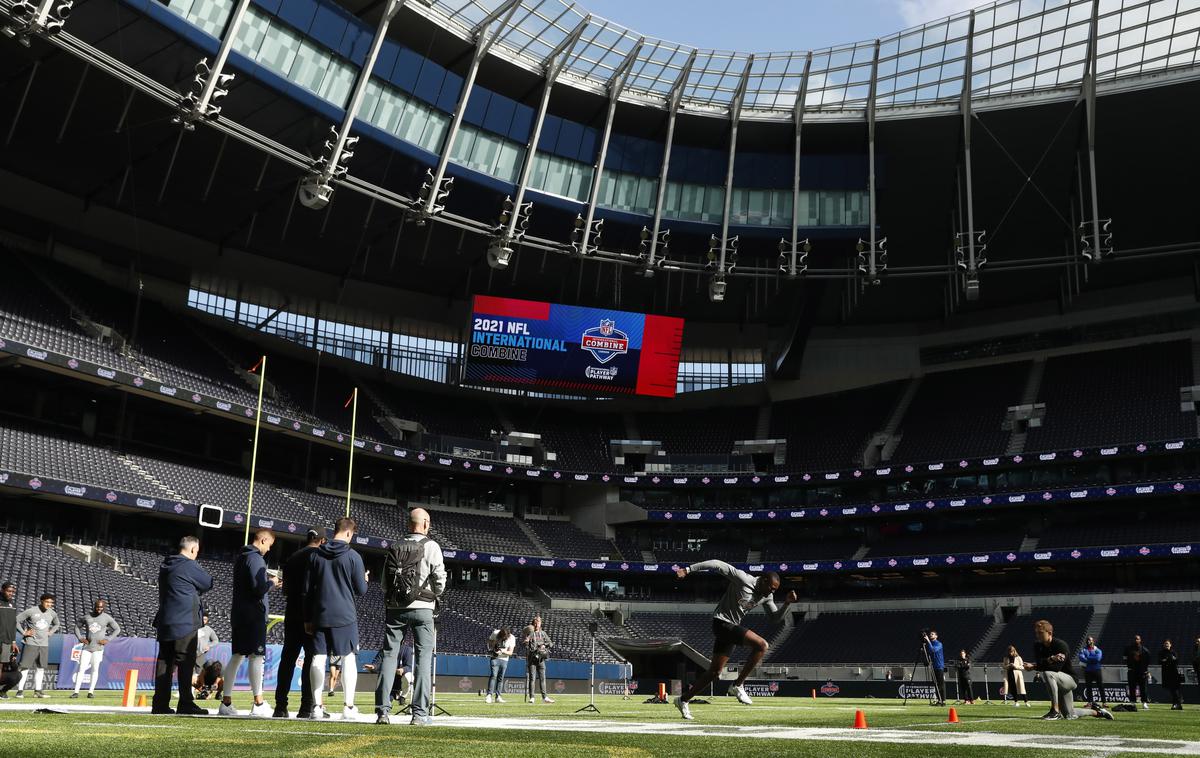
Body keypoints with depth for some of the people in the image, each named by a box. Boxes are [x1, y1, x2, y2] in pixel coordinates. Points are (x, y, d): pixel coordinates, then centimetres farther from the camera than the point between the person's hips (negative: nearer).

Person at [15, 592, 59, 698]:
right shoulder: (31, 611, -11)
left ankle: (37, 690, 15)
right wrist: (23, 632, -9)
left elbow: (56, 624, 25)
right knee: (25, 667, -6)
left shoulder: (53, 613, 5)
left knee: (40, 668, 9)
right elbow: (16, 620, -6)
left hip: (44, 644, 5)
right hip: (31, 643, -5)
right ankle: (20, 690, -1)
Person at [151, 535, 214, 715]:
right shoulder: (189, 566, -10)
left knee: (164, 662, 7)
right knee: (186, 663, -5)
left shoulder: (165, 566, 15)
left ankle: (160, 703, 7)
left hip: (165, 622, 8)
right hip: (185, 623, -8)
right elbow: (209, 583, -1)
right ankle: (185, 704, -6)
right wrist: (195, 590, 15)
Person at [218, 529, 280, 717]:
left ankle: (226, 702, 13)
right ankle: (258, 704, -4)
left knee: (237, 656, 11)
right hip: (254, 614, -9)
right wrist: (271, 583, -3)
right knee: (256, 656, -6)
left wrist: (267, 581, 13)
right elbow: (259, 589, -21)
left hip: (239, 613, 9)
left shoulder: (240, 557, 16)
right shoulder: (255, 558, -14)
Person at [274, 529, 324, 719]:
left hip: (292, 613, 6)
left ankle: (280, 706, 6)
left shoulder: (293, 558, 16)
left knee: (287, 658, 8)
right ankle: (307, 706, -8)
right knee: (312, 657, -4)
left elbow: (286, 590, 18)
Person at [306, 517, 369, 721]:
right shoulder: (353, 556, -6)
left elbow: (307, 589, 8)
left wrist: (307, 618, 13)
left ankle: (317, 705, 6)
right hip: (345, 616, -3)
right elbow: (361, 590, -3)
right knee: (348, 658, 3)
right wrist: (365, 579, 19)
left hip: (320, 616, 3)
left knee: (318, 658, 7)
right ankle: (349, 707, 0)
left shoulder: (315, 555, 6)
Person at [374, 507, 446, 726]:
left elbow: (385, 581, 11)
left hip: (394, 608, 4)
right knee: (423, 658, 0)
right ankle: (420, 713, -3)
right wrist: (435, 595, 12)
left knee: (388, 655, 6)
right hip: (421, 608, -3)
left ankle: (382, 711, 2)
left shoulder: (395, 547, 11)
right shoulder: (430, 546, -1)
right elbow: (439, 576, -6)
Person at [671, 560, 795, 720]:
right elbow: (718, 565, -18)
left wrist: (787, 603, -2)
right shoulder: (743, 579, -16)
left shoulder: (767, 596, 8)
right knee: (761, 645, -22)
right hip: (722, 622, -9)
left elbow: (776, 618, 15)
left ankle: (683, 700, 21)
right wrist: (689, 570, -21)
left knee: (715, 672, 10)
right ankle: (738, 686, -13)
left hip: (732, 627, 9)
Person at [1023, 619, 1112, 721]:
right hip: (1058, 685, 7)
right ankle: (1095, 711, 37)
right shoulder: (1038, 646, -1)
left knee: (1048, 673, -37)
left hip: (1070, 679, -7)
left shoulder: (1061, 645, -22)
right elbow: (1039, 662, -18)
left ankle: (1055, 711, -31)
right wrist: (1051, 659, -38)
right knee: (1069, 716, 12)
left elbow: (1057, 668, -31)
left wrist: (1034, 667, -32)